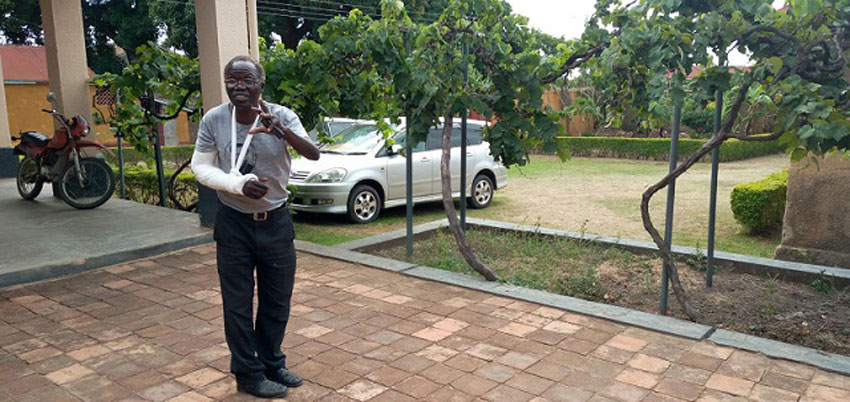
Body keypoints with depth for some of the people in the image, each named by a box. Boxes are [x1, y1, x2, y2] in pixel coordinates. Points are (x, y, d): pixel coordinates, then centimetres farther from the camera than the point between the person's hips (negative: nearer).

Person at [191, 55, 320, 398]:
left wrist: (280, 129, -44)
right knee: (238, 304, 8)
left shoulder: (281, 116, -12)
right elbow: (200, 167, -4)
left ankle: (272, 364, 36)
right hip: (234, 223, -1)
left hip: (276, 221, 1)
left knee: (277, 300, 15)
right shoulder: (214, 120, -11)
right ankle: (249, 374, 26)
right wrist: (238, 184, -21)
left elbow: (314, 155, -25)